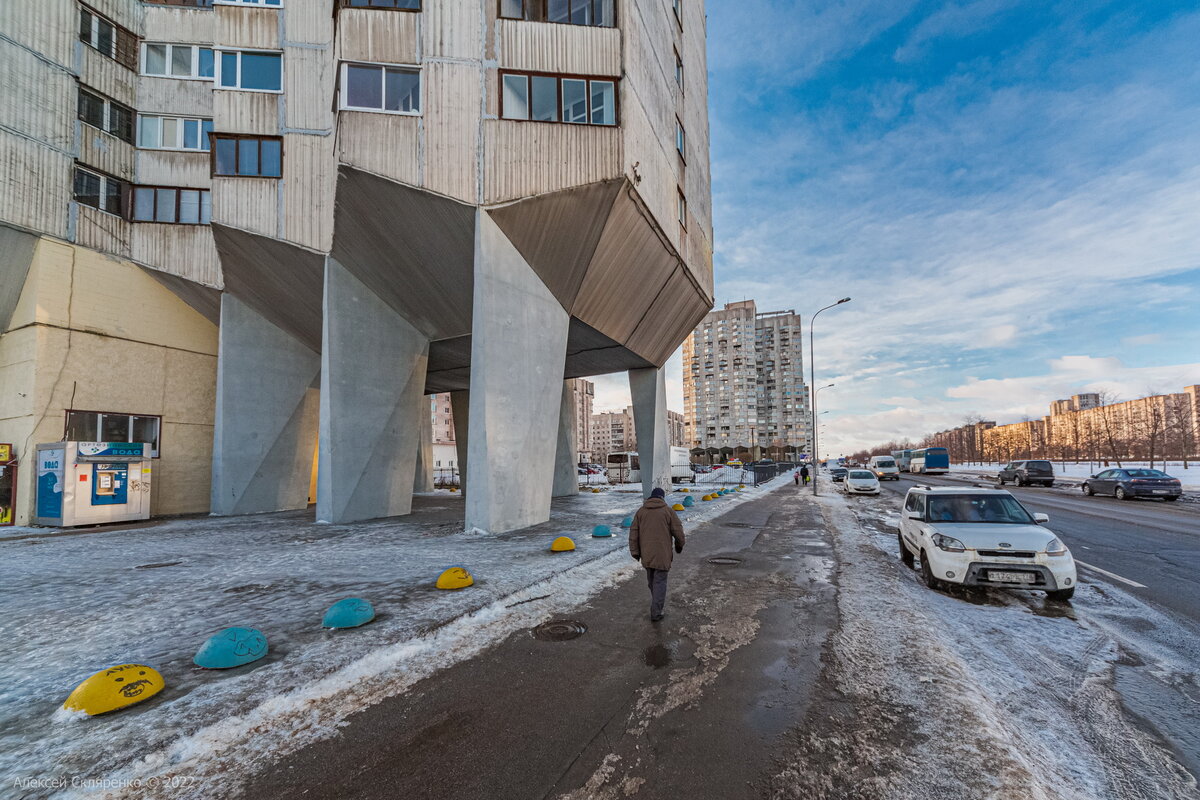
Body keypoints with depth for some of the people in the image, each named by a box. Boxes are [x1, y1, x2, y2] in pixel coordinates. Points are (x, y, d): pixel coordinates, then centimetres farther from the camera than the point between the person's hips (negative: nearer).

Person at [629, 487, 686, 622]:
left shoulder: (641, 511, 5)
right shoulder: (668, 511, -4)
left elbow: (633, 532, 3)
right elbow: (678, 531, -4)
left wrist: (635, 552, 8)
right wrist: (679, 545, 14)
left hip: (646, 554, 4)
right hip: (662, 555, -4)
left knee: (651, 580, 21)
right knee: (660, 582, 3)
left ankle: (657, 602, 39)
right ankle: (656, 613, 5)